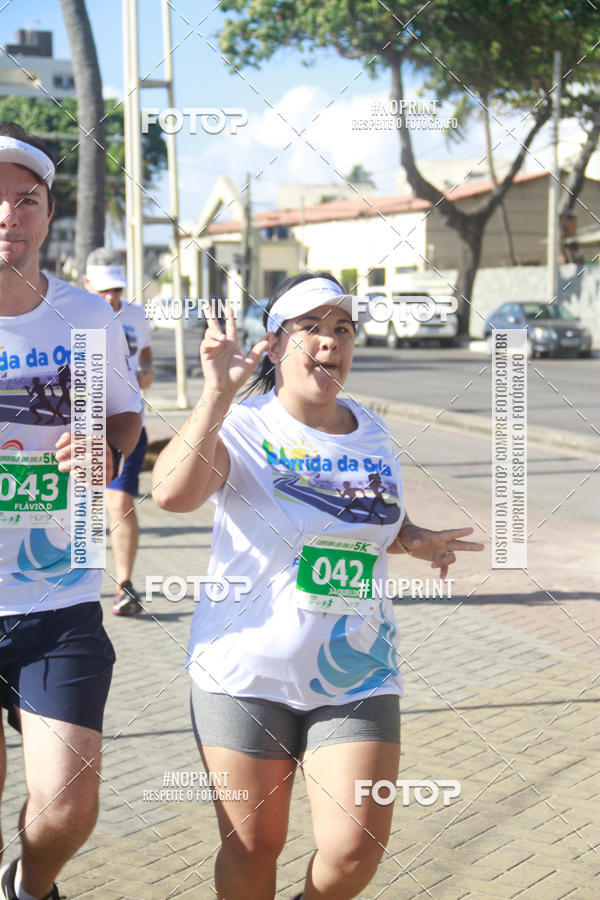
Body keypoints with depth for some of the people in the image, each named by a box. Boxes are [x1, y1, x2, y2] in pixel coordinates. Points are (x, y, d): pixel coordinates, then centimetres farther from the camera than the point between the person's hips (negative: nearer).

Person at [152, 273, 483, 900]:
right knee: (251, 849, 8)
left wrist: (414, 540, 4)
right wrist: (218, 395, -36)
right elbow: (172, 494, -30)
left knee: (356, 849, -3)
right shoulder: (240, 428, -10)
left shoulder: (372, 434, 6)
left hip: (357, 676, 4)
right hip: (247, 675, -3)